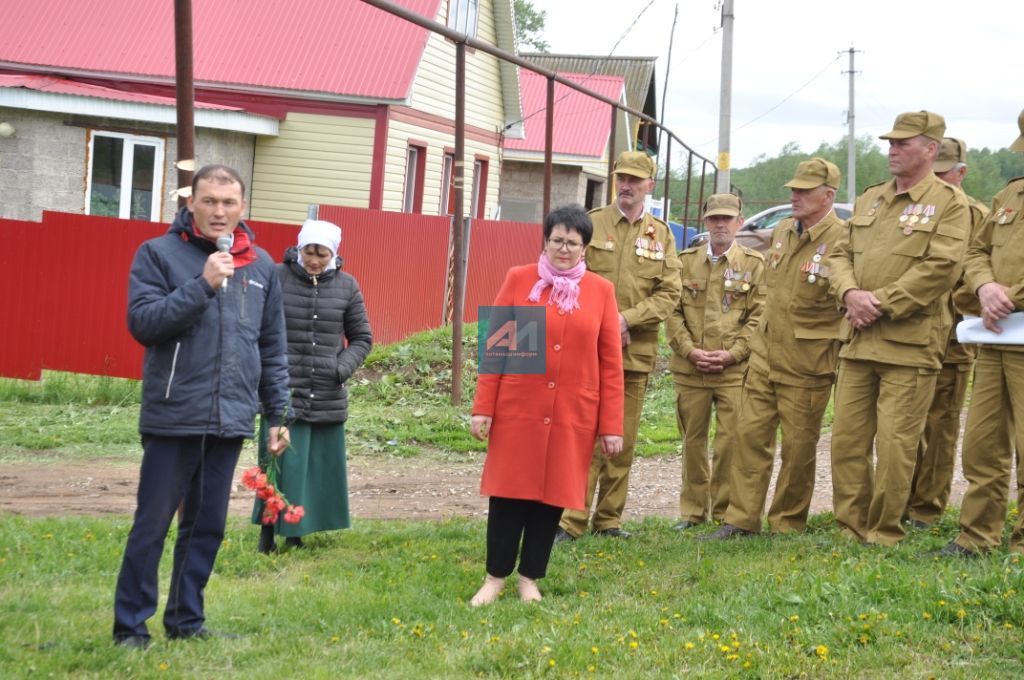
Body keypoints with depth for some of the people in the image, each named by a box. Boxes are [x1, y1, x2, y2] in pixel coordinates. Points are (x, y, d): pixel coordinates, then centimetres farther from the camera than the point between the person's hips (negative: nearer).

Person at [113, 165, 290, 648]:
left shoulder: (261, 266, 10)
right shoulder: (159, 253, -3)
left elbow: (272, 349, 14)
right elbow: (142, 322, -14)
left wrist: (277, 415, 13)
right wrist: (202, 285, -20)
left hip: (230, 421, 4)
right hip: (172, 418, -4)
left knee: (207, 526, 11)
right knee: (152, 524, 0)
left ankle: (186, 619, 23)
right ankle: (130, 624, 9)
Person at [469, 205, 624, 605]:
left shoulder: (601, 291, 3)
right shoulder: (518, 280, 1)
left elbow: (611, 363, 3)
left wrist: (612, 426, 0)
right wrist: (483, 407, -4)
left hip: (573, 416, 1)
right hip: (517, 409, -1)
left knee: (553, 495, 7)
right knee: (508, 492, 3)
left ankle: (530, 578, 21)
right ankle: (495, 578, 16)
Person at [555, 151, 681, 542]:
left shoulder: (661, 234, 10)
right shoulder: (591, 224, 3)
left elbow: (669, 293, 2)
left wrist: (628, 319, -12)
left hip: (637, 351, 3)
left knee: (623, 440, 8)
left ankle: (609, 519, 17)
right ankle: (572, 520, -5)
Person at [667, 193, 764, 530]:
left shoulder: (754, 264, 4)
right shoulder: (686, 261, 10)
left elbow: (759, 316, -1)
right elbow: (673, 312, 6)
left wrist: (731, 354, -10)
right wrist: (689, 350, -7)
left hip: (735, 369, -2)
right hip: (689, 369, 2)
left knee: (732, 441, -4)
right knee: (693, 440, 8)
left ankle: (725, 510, 7)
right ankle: (692, 509, 18)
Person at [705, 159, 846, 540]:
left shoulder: (842, 241, -15)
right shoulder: (781, 233, 9)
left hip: (806, 366, -7)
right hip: (764, 355, 7)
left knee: (798, 447, 4)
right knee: (751, 436, 6)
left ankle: (787, 525, 16)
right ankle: (741, 520, 12)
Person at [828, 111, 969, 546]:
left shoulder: (949, 204, -3)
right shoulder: (869, 200, 17)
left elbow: (940, 268, -14)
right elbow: (840, 253, 16)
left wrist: (882, 304, -15)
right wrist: (851, 293, -5)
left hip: (909, 342, -6)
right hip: (858, 340, 6)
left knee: (895, 443, -4)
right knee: (847, 437, 7)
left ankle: (884, 534, 7)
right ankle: (851, 526, 17)